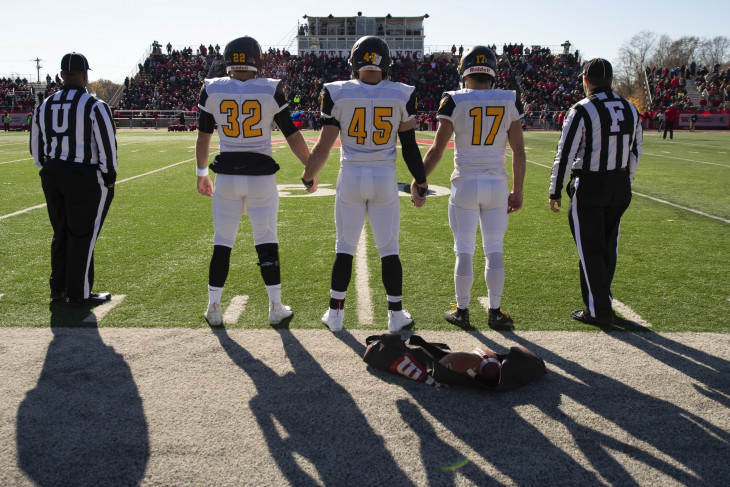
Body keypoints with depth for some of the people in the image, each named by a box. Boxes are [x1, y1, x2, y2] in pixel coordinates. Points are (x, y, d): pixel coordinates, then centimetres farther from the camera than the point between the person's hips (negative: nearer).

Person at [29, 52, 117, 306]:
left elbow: (36, 147, 15)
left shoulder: (44, 106, 9)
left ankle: (58, 287, 31)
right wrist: (109, 176, -3)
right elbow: (107, 146, -13)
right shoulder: (94, 106, -11)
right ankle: (79, 294, 11)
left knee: (61, 234, 19)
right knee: (82, 237, 3)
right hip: (86, 179, -6)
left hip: (52, 176, 6)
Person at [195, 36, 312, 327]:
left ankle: (213, 309, 16)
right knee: (267, 244, 9)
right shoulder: (271, 90, -5)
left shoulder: (212, 90, 0)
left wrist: (201, 173, 21)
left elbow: (203, 137, 8)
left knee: (221, 244, 10)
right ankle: (276, 308, 17)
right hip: (261, 175, -1)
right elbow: (292, 136, 0)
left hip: (226, 176, 1)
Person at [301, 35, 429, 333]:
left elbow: (324, 147, -5)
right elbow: (409, 147, 1)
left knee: (344, 248, 11)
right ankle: (396, 314, 17)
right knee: (389, 249, 10)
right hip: (385, 179, 0)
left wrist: (308, 177, 12)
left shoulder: (338, 94, -6)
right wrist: (420, 184, 13)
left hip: (351, 177, 0)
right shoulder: (401, 96, -3)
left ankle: (335, 313, 18)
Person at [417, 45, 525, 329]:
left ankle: (462, 311, 16)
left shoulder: (455, 102, -6)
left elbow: (437, 150, -6)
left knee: (464, 252, 6)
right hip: (496, 184, 2)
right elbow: (519, 151, 2)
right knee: (494, 252, 10)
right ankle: (495, 312, 18)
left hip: (465, 184, -2)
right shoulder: (510, 102, 2)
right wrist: (517, 191, 11)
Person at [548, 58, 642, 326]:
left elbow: (565, 155, -13)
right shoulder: (630, 110, 6)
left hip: (589, 186, -6)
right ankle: (603, 299, 31)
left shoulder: (582, 111, -13)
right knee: (609, 247, 17)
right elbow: (635, 152, 12)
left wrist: (555, 192, -5)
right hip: (620, 185, 6)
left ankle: (598, 311, 9)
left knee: (590, 250, 3)